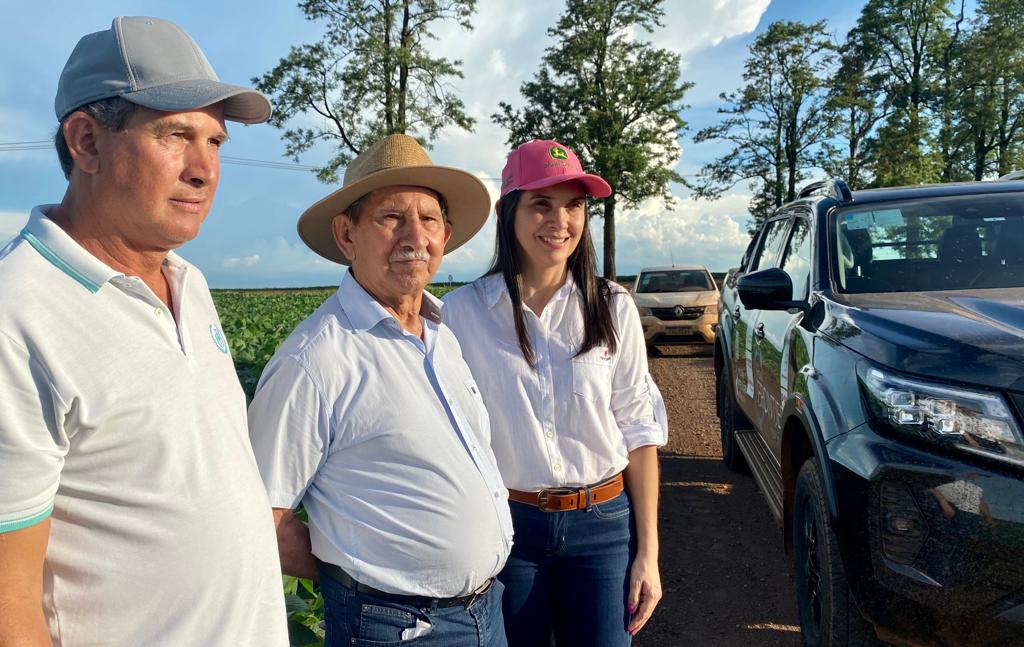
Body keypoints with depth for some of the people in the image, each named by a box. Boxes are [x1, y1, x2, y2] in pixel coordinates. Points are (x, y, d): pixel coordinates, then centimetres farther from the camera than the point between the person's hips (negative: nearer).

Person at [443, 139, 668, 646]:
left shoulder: (613, 309, -4)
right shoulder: (463, 311, -7)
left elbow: (639, 431, 0)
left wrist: (647, 552, -1)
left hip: (603, 526, 1)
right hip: (505, 526, 0)